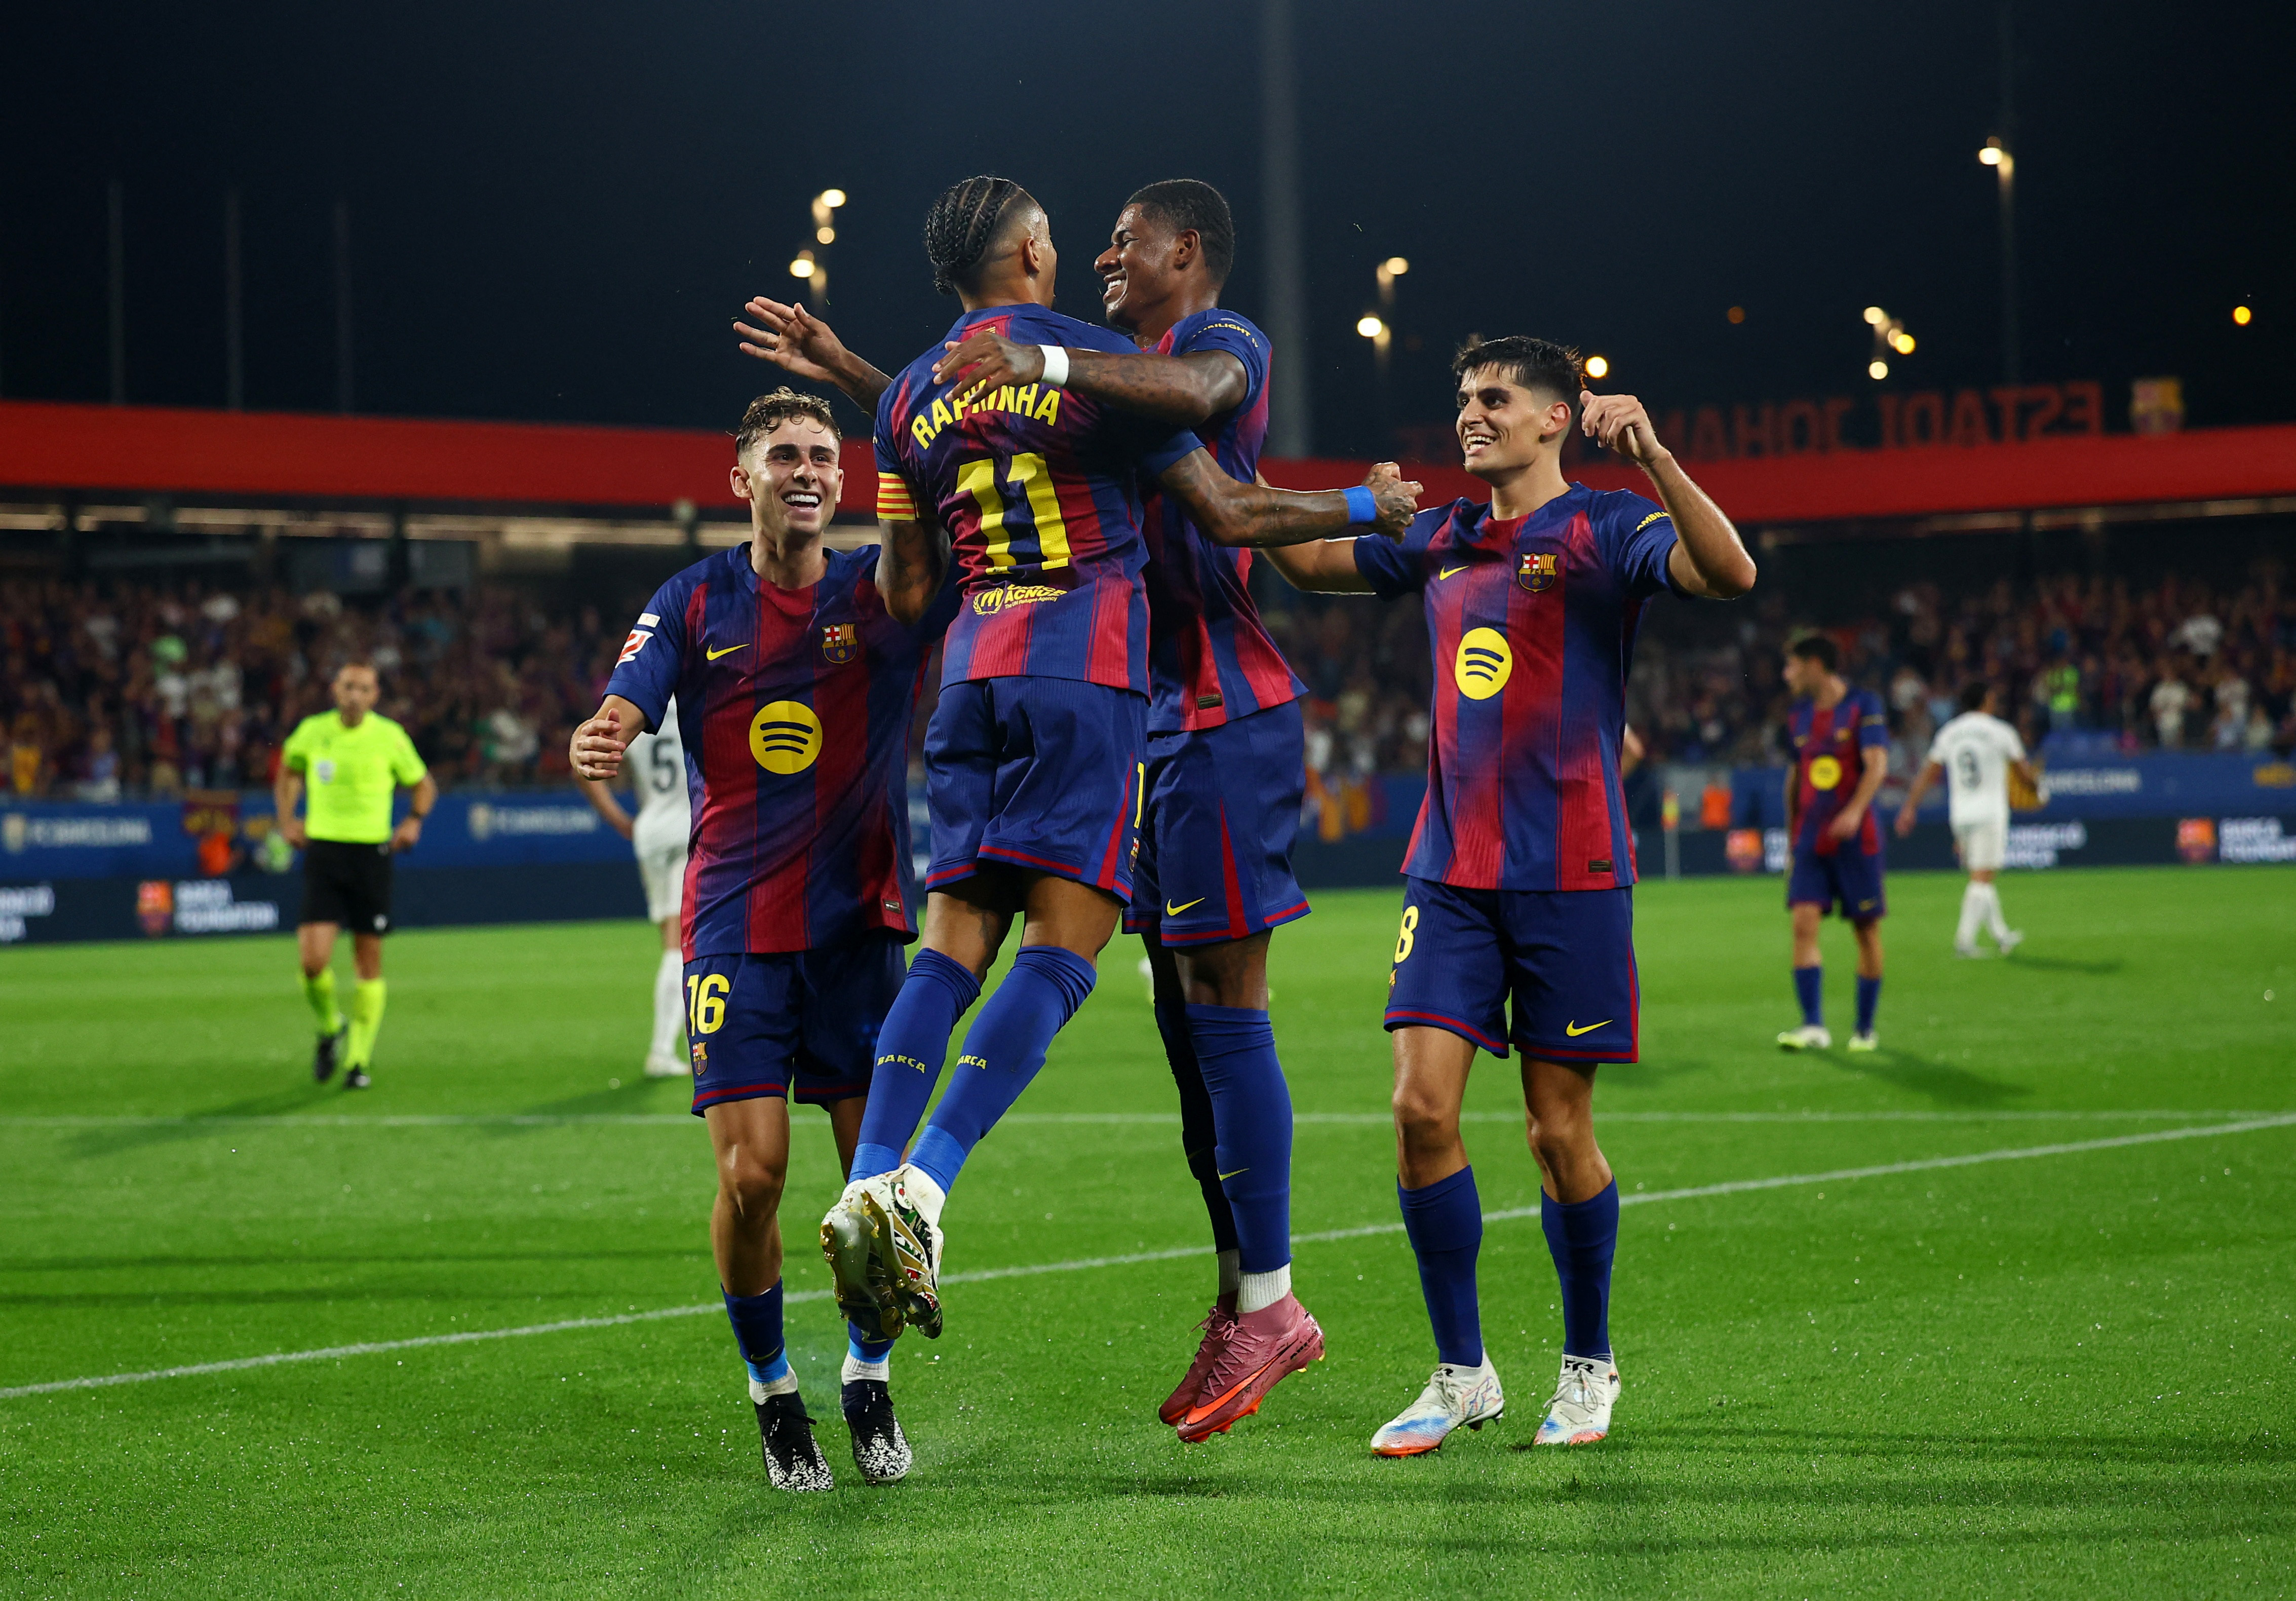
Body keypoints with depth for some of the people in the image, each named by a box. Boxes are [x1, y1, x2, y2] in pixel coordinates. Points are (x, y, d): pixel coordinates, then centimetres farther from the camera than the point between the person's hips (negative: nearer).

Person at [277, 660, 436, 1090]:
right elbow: (289, 769, 22)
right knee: (313, 959, -12)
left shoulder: (390, 736, -2)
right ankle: (329, 1029, 17)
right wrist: (287, 819, 9)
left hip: (372, 853, 0)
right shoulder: (312, 732, 1)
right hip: (323, 849, 0)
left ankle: (359, 1057, 14)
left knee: (369, 961, 3)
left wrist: (414, 821, -5)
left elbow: (424, 784, 13)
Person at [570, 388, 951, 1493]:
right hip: (736, 927, -1)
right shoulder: (695, 603, 3)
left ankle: (869, 1381, 24)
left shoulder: (884, 593, 2)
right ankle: (772, 1393, 12)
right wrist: (597, 742, -32)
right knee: (752, 1172, -11)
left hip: (860, 924, 1)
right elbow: (622, 715, -7)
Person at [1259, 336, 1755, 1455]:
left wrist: (1654, 458, -33)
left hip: (1570, 873, -5)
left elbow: (1731, 574, -21)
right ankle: (1462, 1374, 5)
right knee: (1421, 1110, -6)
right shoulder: (1442, 540, 14)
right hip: (1450, 870, 5)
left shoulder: (1604, 529, -4)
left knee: (1558, 1129, 1)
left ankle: (1589, 1366, 20)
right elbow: (1309, 559, 27)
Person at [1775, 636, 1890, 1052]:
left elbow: (1877, 764, -14)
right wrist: (1792, 832, 22)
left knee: (1867, 931, 1)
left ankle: (1865, 1029, 12)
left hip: (1856, 839, -4)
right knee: (1803, 922, -12)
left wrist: (1854, 811, -28)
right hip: (1811, 841, 4)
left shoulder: (1864, 706, -4)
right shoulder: (1800, 717, 13)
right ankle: (1814, 1026, -16)